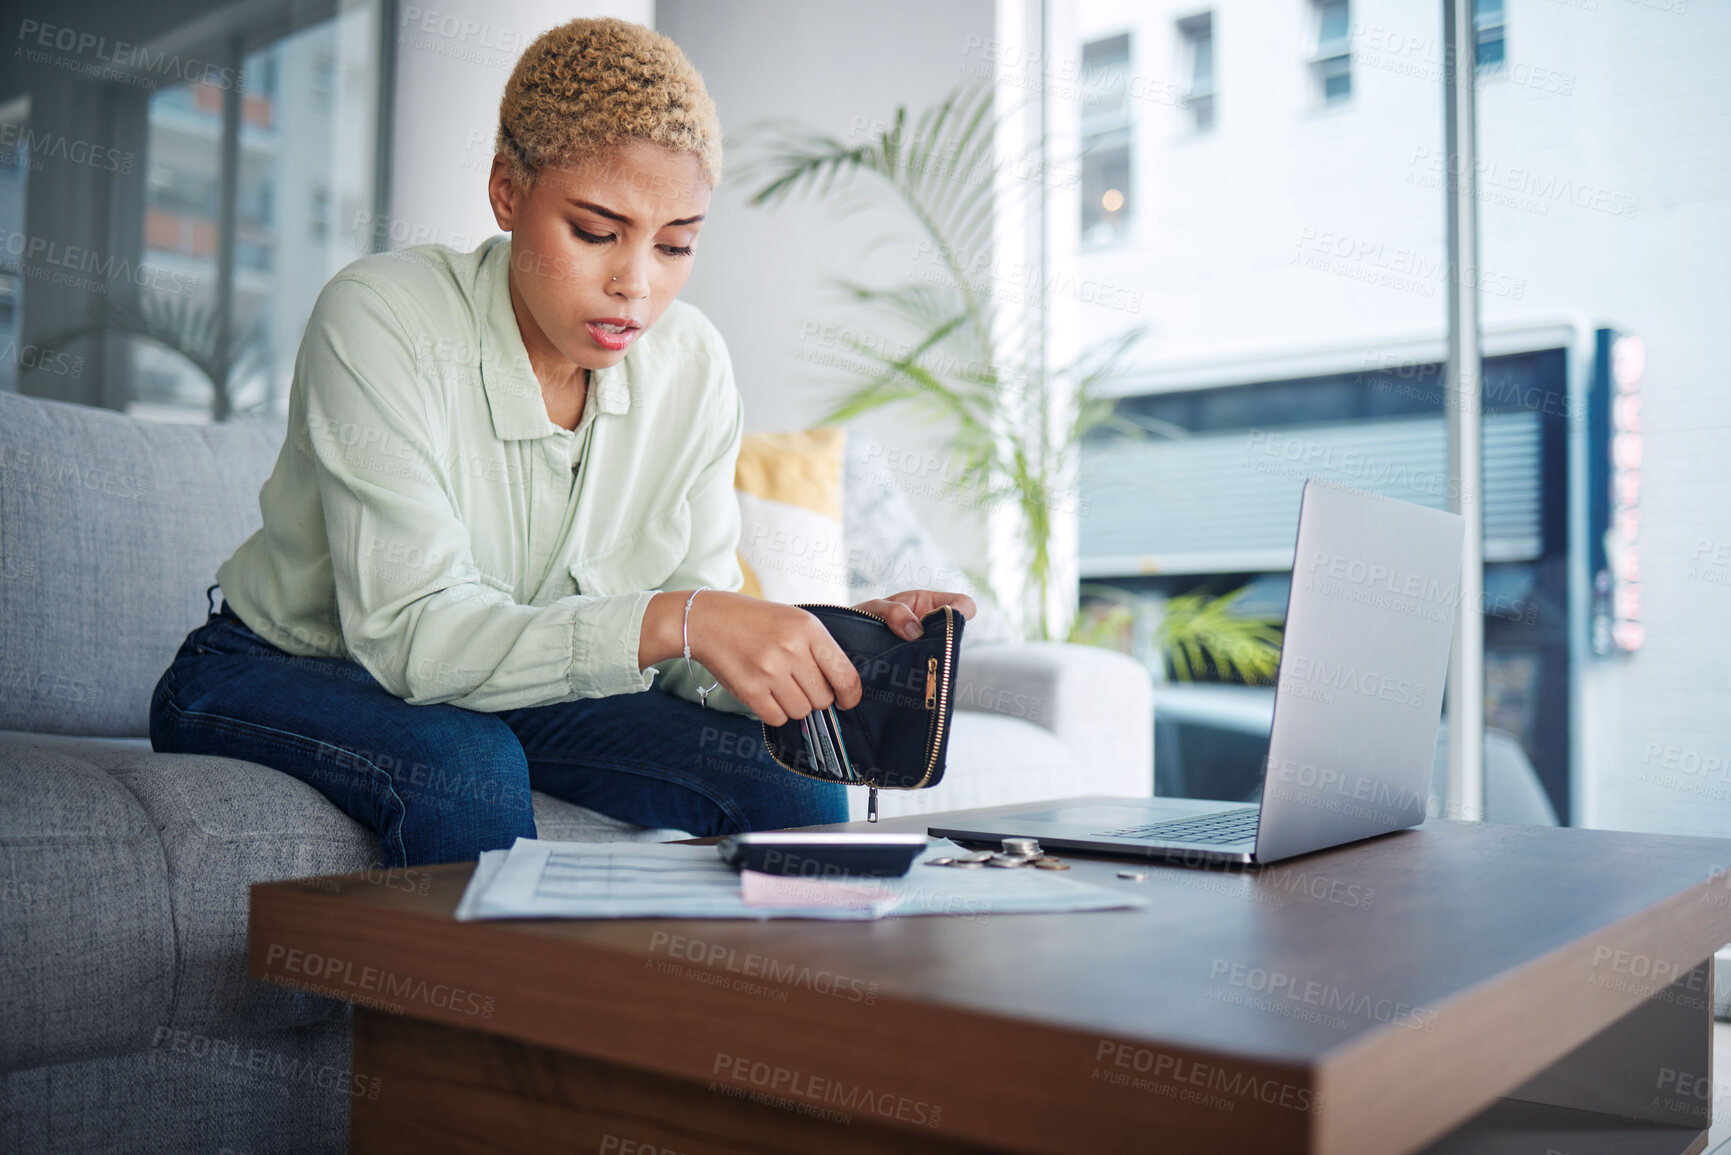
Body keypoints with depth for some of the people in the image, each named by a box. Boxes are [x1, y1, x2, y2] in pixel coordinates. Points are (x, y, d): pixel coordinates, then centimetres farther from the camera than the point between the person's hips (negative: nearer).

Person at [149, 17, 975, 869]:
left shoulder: (692, 367, -11)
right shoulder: (382, 319, -25)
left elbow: (693, 661, -11)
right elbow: (410, 634, -34)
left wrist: (836, 644, -31)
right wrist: (672, 619, -46)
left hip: (514, 692, 4)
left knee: (794, 785, -17)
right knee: (465, 768, -36)